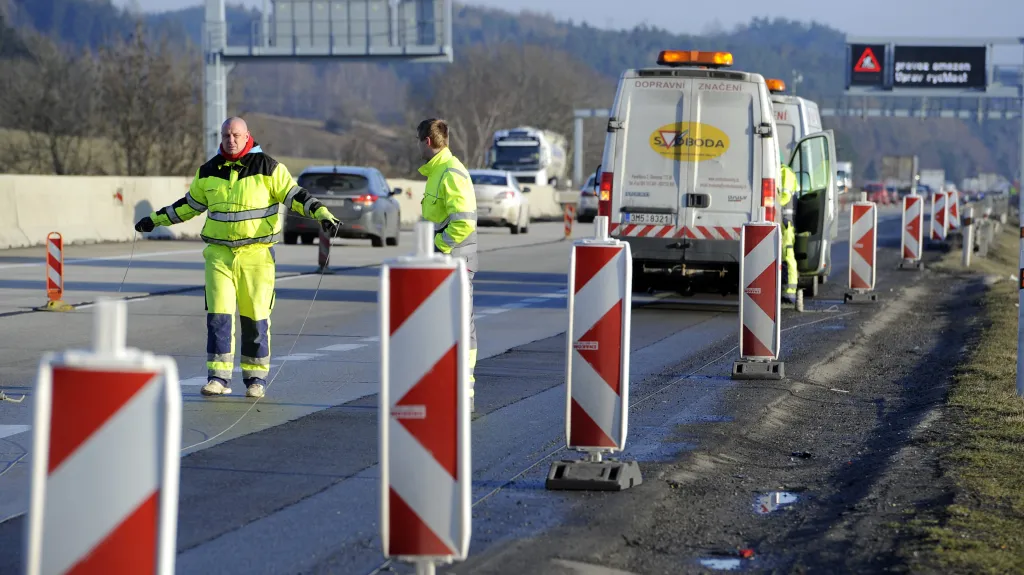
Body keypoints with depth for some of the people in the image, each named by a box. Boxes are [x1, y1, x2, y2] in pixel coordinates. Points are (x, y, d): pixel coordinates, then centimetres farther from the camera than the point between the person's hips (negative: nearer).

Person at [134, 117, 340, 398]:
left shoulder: (267, 167, -3)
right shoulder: (209, 172, 8)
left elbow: (294, 195, -2)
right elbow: (190, 204, 21)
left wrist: (322, 214, -15)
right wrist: (156, 219, 23)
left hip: (257, 255, -2)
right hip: (219, 253, 2)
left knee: (255, 317, 2)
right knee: (218, 314, -6)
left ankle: (256, 377, 14)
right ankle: (219, 377, -3)